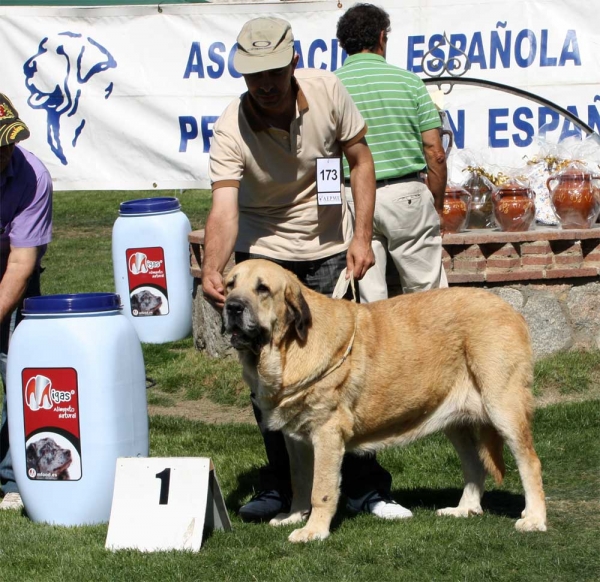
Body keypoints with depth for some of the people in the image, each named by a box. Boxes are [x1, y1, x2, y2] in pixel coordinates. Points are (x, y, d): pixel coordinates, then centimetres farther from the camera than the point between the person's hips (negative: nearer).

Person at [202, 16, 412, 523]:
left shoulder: (327, 91, -16)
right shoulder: (231, 131, -23)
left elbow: (360, 159, -2)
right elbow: (224, 208, -34)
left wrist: (362, 236, -8)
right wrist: (212, 270, -52)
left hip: (329, 250, 1)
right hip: (263, 252, -1)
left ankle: (366, 486, 7)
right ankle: (280, 487, 15)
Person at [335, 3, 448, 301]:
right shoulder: (407, 80, 0)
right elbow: (435, 152, -1)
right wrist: (437, 206, 10)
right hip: (406, 196, -1)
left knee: (369, 299, 5)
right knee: (427, 292, 7)